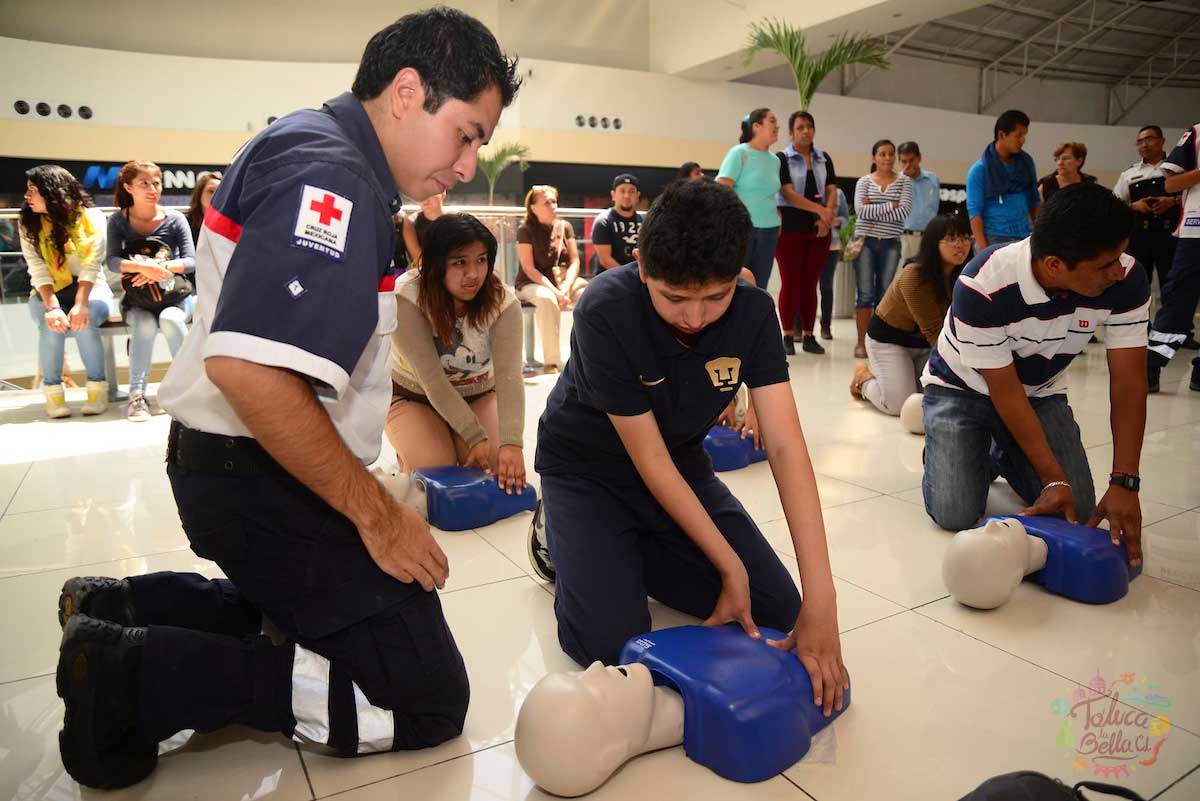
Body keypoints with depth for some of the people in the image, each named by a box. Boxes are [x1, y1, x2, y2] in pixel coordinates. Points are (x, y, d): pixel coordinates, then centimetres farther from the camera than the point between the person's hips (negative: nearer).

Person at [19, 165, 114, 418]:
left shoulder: (91, 217, -7)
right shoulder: (29, 223, 0)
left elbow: (91, 266, -15)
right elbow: (38, 270, -11)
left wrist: (80, 305, -29)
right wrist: (52, 307, -27)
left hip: (90, 289, -2)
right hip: (48, 293, 2)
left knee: (84, 322, -33)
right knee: (51, 325, -30)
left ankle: (97, 388, -17)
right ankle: (53, 391, -15)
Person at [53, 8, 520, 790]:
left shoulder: (309, 145, 12)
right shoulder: (331, 178, -21)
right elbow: (250, 369, -33)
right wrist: (377, 513, -23)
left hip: (241, 469, 10)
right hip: (266, 484, -10)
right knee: (429, 700, -4)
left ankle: (120, 608, 18)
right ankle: (134, 675, -5)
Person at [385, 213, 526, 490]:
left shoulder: (503, 301, -23)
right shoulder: (406, 298, -28)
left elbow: (509, 375, -33)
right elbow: (433, 380, -30)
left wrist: (511, 443, -47)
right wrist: (476, 437, -34)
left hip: (479, 395, 2)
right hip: (413, 396, -2)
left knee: (496, 470, -16)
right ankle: (406, 456, 13)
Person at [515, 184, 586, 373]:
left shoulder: (565, 227, 9)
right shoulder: (526, 230, -4)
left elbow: (575, 261, 3)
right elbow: (529, 269, -11)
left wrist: (566, 287, -15)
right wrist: (555, 291, -21)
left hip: (564, 279, 5)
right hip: (532, 284, -5)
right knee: (547, 299, -38)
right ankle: (551, 362, -35)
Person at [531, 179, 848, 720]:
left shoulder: (753, 312, -19)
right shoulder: (605, 313, -31)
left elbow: (784, 446, -25)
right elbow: (648, 459, -25)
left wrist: (820, 597, -32)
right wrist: (729, 566, -23)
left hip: (682, 464, 5)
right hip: (587, 467, -4)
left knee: (776, 611, 0)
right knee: (611, 641, -20)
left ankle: (635, 554, 17)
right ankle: (562, 542, 10)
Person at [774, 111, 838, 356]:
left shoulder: (824, 159, 13)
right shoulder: (782, 158, -1)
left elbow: (832, 191, 6)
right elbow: (788, 194, -11)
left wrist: (827, 216, -13)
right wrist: (820, 209, -19)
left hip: (819, 230, 4)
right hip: (790, 227, -3)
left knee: (811, 283, 6)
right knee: (790, 282, -3)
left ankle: (808, 336, 11)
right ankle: (788, 337, 4)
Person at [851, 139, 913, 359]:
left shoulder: (904, 181, 7)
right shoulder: (864, 181, 6)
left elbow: (905, 211, -8)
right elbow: (860, 210, -10)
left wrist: (873, 209, -11)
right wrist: (890, 205, -11)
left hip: (891, 243, 1)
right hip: (866, 241, -1)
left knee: (884, 295, 4)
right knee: (865, 294, -3)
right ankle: (862, 342, 3)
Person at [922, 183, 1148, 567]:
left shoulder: (1126, 281, -22)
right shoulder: (982, 286, -34)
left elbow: (1129, 381, -20)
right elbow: (1005, 391, -26)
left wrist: (1124, 483, -28)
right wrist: (1054, 479, -25)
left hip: (1041, 392, 4)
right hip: (961, 389, -4)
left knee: (1077, 511, -10)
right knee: (955, 513, -19)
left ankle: (1004, 456, 22)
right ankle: (946, 451, 17)